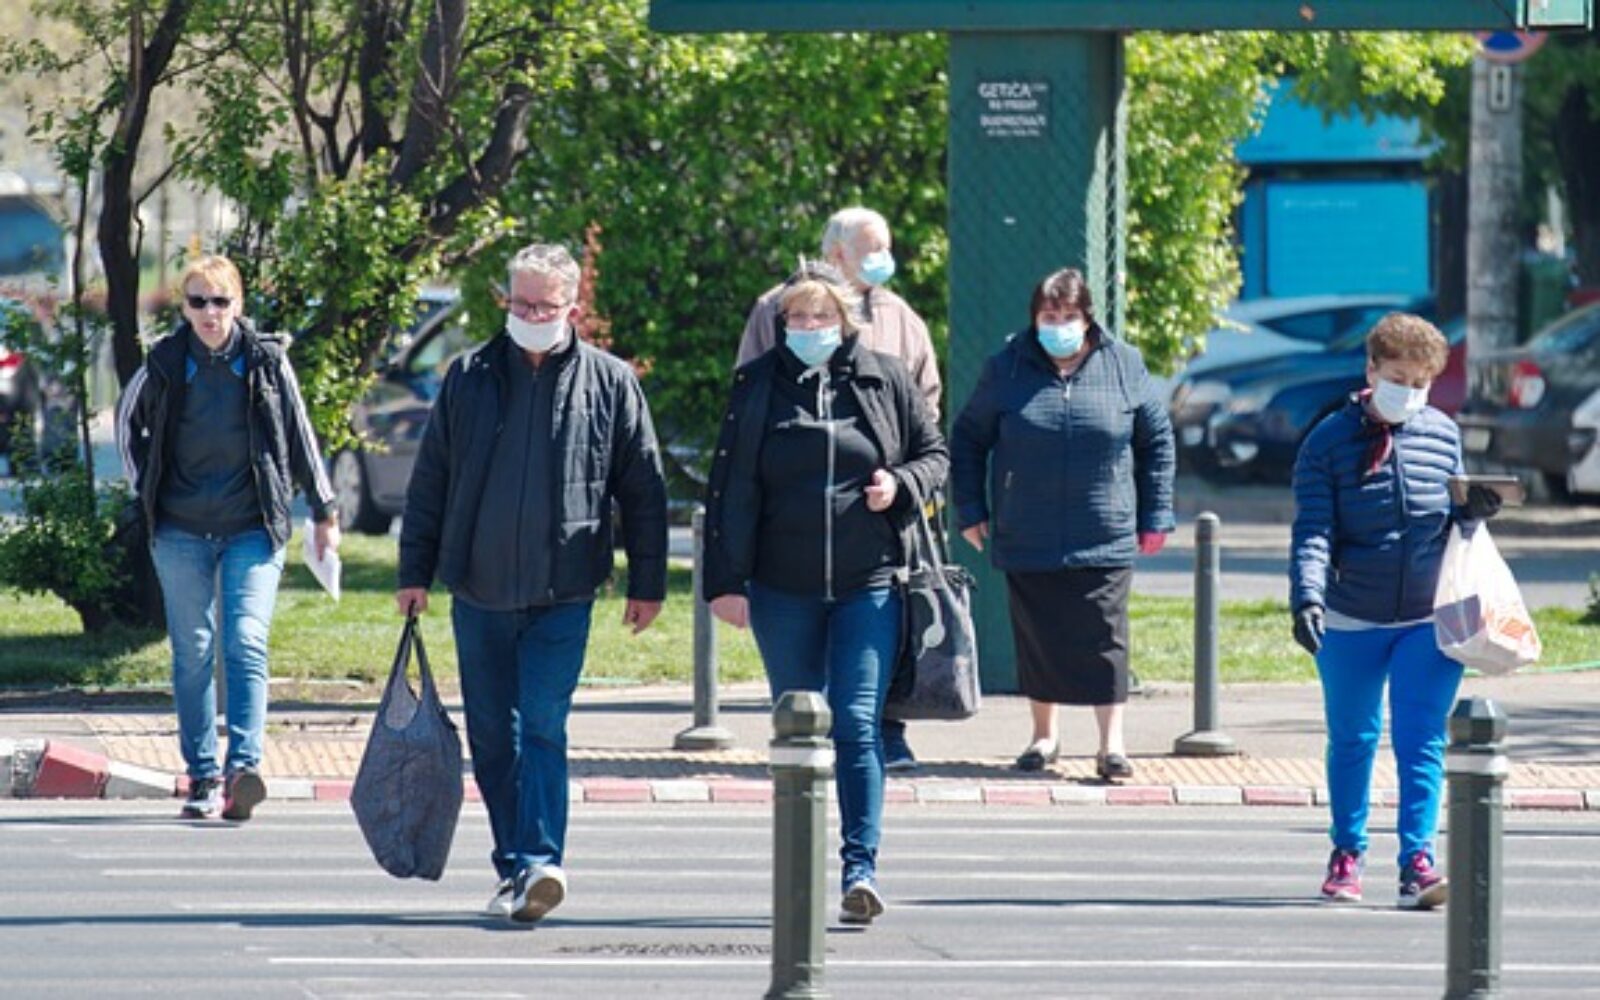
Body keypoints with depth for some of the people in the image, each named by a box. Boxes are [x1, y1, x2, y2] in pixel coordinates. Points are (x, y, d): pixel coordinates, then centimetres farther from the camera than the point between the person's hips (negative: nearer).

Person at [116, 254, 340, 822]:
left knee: (246, 645, -14)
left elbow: (299, 437, 9)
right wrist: (145, 488, 12)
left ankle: (243, 768, -23)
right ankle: (202, 778, 9)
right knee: (192, 653, 4)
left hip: (252, 529, -2)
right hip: (182, 533, 2)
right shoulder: (165, 363, 3)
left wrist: (324, 510, 11)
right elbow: (129, 420, 20)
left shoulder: (266, 360, 1)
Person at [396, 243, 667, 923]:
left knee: (542, 725, -13)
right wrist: (415, 572, 9)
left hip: (563, 593, -3)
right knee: (491, 736, 7)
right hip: (478, 588, 3)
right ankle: (516, 866, 17)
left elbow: (643, 490, 7)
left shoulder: (609, 383, 3)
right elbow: (430, 480, 11)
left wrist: (647, 584, 5)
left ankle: (538, 862, -17)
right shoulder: (469, 378, 7)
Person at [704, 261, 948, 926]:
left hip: (868, 584, -1)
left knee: (857, 724, -10)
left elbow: (936, 454, 13)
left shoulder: (885, 380, 4)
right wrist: (725, 582, -3)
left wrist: (902, 484, -9)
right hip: (783, 590, 1)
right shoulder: (758, 386, 3)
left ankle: (859, 865, -13)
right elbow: (731, 489, 2)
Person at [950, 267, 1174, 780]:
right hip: (1026, 541, 1)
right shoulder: (1007, 368, 1)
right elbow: (968, 439, 11)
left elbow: (1157, 441, 11)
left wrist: (1155, 517, 7)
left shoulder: (1123, 367, 2)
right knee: (1037, 637, 8)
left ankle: (1111, 743, -1)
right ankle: (1044, 734, 22)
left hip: (1104, 539, -1)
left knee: (1103, 640, -4)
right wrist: (971, 511, 6)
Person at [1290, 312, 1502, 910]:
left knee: (1422, 742, -8)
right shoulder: (1330, 440, -5)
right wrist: (1308, 595, -25)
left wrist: (1473, 513, -10)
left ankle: (1417, 862, -10)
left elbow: (1456, 525, 13)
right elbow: (1313, 529, -11)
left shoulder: (1443, 435, 4)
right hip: (1351, 623, -1)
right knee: (1352, 741, 12)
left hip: (1429, 620, 1)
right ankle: (1347, 854, 28)